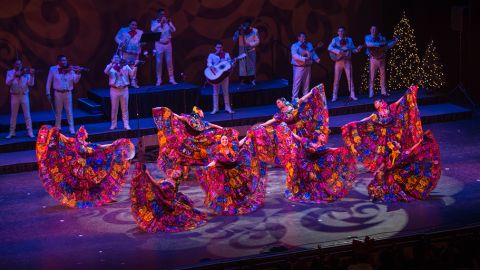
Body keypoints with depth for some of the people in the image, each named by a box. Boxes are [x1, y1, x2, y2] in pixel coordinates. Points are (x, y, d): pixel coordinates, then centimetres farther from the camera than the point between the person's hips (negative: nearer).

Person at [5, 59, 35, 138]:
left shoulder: (26, 72, 0)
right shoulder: (10, 72, 1)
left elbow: (31, 84, -7)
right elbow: (7, 83, -12)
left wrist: (32, 75, -22)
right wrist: (14, 76, -23)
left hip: (24, 95, 0)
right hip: (14, 95, 0)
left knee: (27, 114, 0)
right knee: (13, 115, 7)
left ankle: (30, 132, 3)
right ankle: (12, 132, 13)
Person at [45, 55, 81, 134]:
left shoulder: (70, 70, -1)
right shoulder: (53, 69, -3)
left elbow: (75, 81, -6)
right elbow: (49, 82, 2)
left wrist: (78, 73, -23)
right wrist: (48, 93, 0)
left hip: (68, 93, 0)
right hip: (58, 93, 0)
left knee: (69, 111, 2)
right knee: (58, 112, 9)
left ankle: (71, 128, 7)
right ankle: (57, 128, 19)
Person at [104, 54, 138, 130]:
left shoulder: (125, 66, 6)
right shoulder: (110, 67, 2)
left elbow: (132, 74, -2)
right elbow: (106, 72, -19)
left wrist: (135, 65, -13)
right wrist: (112, 63, -27)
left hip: (124, 89, 1)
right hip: (114, 90, -1)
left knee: (125, 108, 4)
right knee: (114, 108, 6)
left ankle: (126, 124, 8)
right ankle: (113, 125, 15)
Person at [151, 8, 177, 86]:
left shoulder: (168, 22, 7)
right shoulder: (154, 22, 0)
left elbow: (173, 30, -5)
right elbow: (152, 29, -18)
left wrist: (169, 23, -18)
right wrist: (160, 23, -22)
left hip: (168, 44, 2)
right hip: (159, 44, -2)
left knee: (169, 62, 3)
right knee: (159, 62, 0)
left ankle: (171, 79, 7)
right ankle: (159, 80, 4)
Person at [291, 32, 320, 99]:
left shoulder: (309, 45, 14)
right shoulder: (295, 46, -4)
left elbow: (313, 53, 12)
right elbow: (294, 56, -18)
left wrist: (316, 58, -10)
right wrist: (304, 58, -26)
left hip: (308, 67, 5)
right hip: (299, 67, -5)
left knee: (306, 84, 10)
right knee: (297, 84, -7)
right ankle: (294, 100, -5)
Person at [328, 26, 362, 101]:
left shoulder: (349, 40, 11)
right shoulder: (335, 39, 4)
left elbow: (353, 49, 10)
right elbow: (329, 48, -8)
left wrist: (357, 49, -12)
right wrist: (338, 51, -21)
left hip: (347, 61, 2)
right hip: (339, 60, -2)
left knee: (350, 78, -2)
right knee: (336, 79, -1)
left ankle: (352, 95, 1)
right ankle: (335, 96, 3)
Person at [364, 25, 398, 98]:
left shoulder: (381, 37, 9)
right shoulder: (368, 37, -1)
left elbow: (387, 46, 15)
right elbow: (368, 44, -23)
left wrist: (394, 42, 4)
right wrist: (379, 44, -25)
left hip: (381, 59, 4)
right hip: (373, 59, -4)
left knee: (383, 75, 6)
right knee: (372, 76, -5)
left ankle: (383, 91, 12)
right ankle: (371, 93, -3)